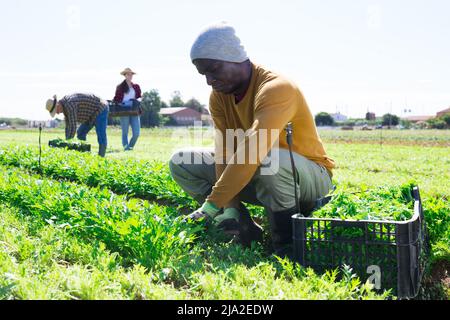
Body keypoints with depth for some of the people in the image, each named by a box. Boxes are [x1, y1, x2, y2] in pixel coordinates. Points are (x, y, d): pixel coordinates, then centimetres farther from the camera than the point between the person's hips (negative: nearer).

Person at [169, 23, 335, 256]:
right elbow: (224, 154, -14)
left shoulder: (277, 89, -27)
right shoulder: (218, 96, -5)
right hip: (257, 178, 7)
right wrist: (230, 208, -26)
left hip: (311, 177, -6)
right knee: (180, 162, -4)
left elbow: (251, 151, -40)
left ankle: (288, 243, -19)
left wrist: (212, 204, -41)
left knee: (268, 159, -42)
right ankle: (243, 227, -9)